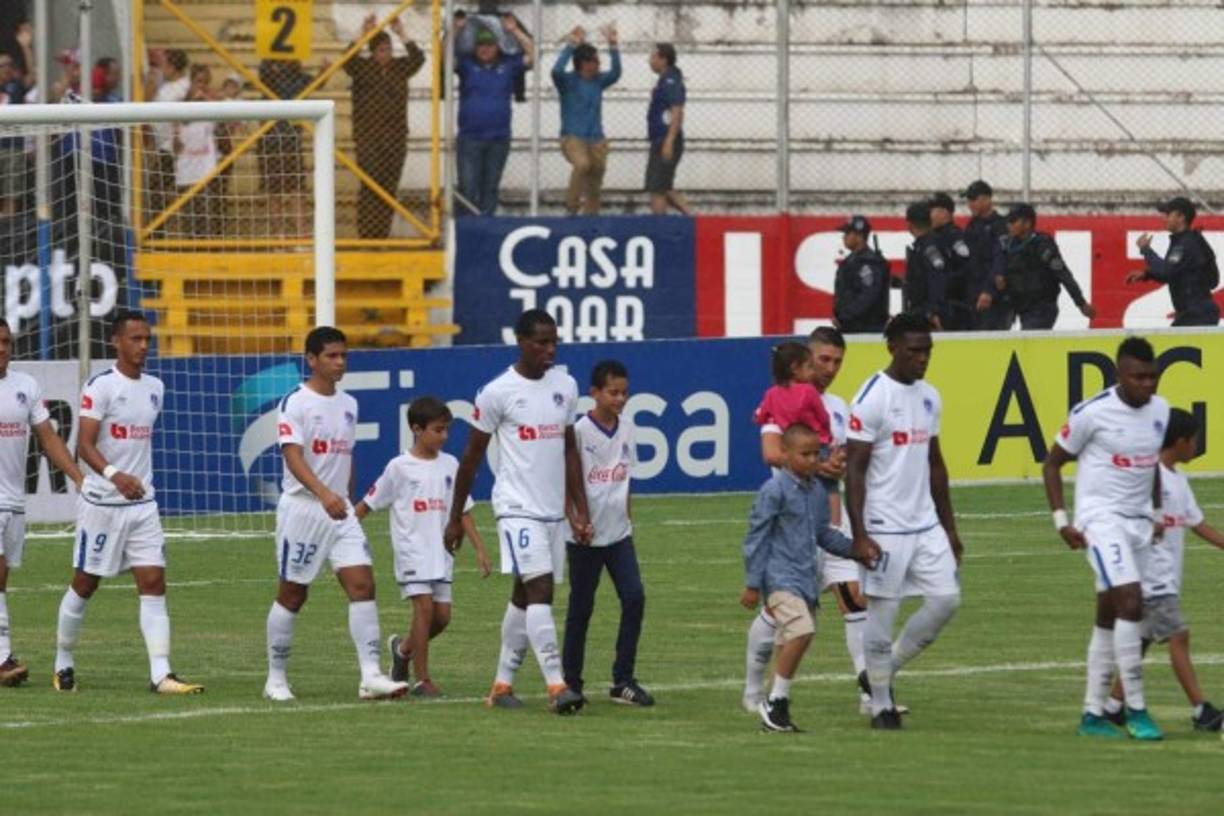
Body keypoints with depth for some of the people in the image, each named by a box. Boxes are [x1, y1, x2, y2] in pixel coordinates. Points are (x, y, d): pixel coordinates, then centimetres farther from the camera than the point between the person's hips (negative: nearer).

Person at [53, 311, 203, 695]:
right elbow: (84, 445, -20)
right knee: (85, 585, 7)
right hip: (101, 502, -5)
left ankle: (160, 674, -11)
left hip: (142, 502, 5)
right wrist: (114, 475, -36)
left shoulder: (155, 388, 9)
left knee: (153, 583, -6)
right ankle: (63, 663, 25)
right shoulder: (100, 386, -12)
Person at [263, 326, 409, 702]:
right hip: (301, 507, -6)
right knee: (292, 594, 3)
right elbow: (293, 456, -22)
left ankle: (370, 676, -14)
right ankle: (276, 678, 15)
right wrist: (324, 493, -36)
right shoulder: (295, 403, -10)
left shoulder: (348, 405, 12)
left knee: (362, 584, -8)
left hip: (340, 511, 6)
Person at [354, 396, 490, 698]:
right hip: (412, 549, -5)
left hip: (441, 552, 5)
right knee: (424, 606, -15)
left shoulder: (449, 465, 9)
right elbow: (369, 503, 1)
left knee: (442, 615, 2)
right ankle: (422, 680, -9)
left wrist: (479, 549, 10)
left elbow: (463, 511, 13)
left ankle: (403, 648, 30)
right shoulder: (400, 467, -4)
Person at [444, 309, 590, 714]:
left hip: (553, 510, 6)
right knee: (540, 590, -17)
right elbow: (472, 457, -1)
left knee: (524, 597, 11)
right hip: (518, 508, -6)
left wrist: (580, 511, 12)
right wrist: (455, 518, 3)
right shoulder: (497, 392, -8)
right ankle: (556, 686, -22)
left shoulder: (565, 386, 9)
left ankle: (502, 685, 19)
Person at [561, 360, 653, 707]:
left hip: (619, 533, 5)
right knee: (581, 609, 3)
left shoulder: (626, 428, 7)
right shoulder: (580, 431, -11)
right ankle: (571, 681, 14)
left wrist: (627, 516, 14)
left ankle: (623, 681, -1)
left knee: (634, 597, -7)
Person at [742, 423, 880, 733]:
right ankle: (775, 702, -12)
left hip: (805, 579, 8)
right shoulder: (774, 490, -11)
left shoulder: (817, 491, 11)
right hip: (779, 577, -8)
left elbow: (823, 534, 22)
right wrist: (752, 584, -9)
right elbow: (756, 537, -9)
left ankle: (775, 711, 19)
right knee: (801, 629, -23)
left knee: (789, 643, 10)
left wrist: (853, 548, 6)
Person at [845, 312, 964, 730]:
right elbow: (854, 469, -13)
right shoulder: (872, 399, -11)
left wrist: (949, 527, 18)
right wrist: (859, 535, -18)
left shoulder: (929, 397, 12)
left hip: (925, 524, 7)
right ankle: (881, 706, 9)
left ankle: (885, 669, 17)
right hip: (885, 528, -7)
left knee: (946, 598, 0)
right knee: (883, 613, -1)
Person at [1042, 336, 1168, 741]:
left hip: (1139, 522, 7)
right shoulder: (1092, 413, -12)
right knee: (1130, 602, -20)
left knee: (1110, 616, 9)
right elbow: (1052, 464, -3)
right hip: (1102, 520, -7)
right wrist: (1061, 521, -8)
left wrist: (1156, 512, 15)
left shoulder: (1160, 411, 6)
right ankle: (1136, 709, -15)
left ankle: (1093, 714, 14)